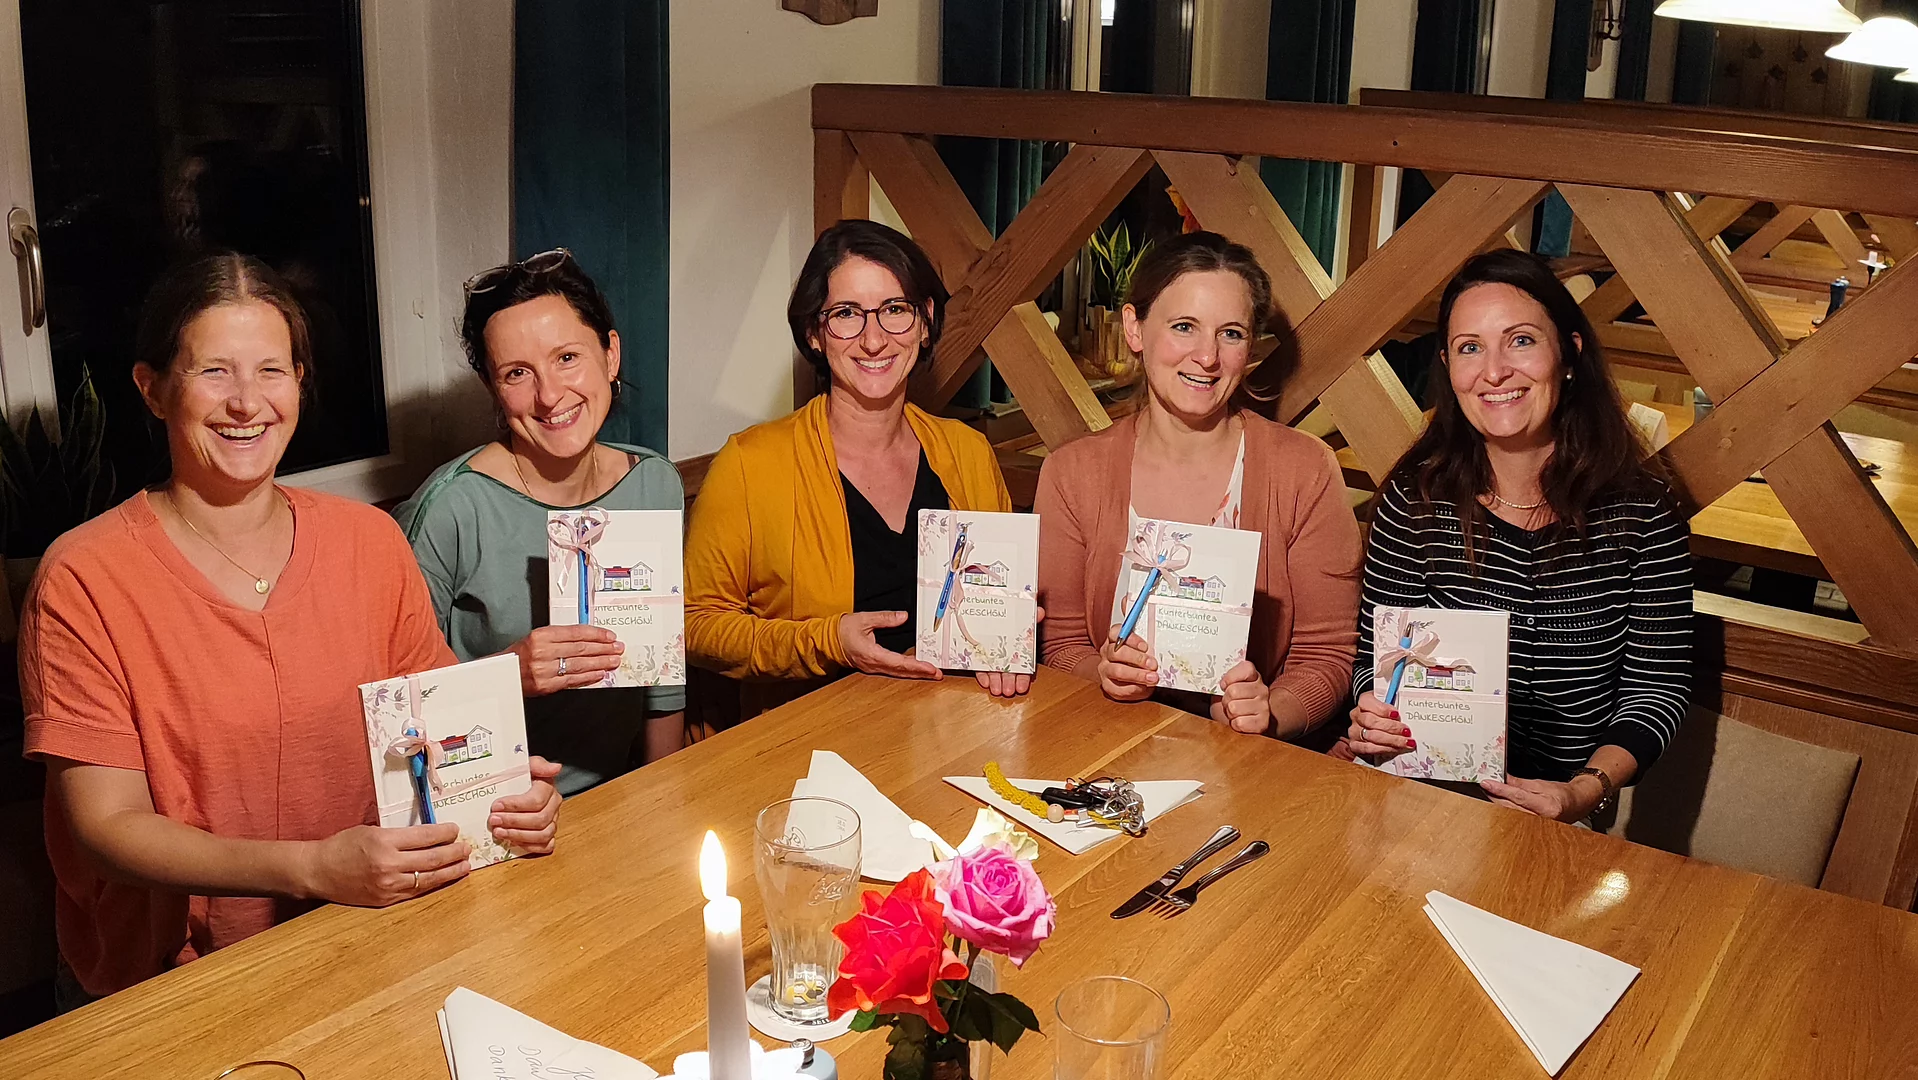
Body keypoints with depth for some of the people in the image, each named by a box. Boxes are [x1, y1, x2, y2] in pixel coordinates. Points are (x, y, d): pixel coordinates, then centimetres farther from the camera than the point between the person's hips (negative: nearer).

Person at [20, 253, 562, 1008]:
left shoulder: (371, 542, 5)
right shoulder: (83, 580, -8)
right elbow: (109, 826, -11)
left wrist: (502, 790, -13)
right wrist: (316, 868, -25)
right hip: (164, 985, -3)